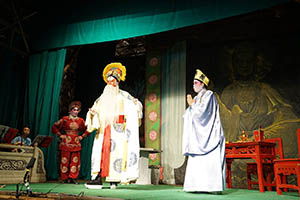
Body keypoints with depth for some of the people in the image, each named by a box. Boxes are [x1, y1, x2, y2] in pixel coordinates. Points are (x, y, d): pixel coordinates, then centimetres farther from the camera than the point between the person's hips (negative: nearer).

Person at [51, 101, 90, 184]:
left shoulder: (81, 120, 8)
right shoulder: (65, 119, 0)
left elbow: (87, 130, 19)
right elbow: (54, 127, 4)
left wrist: (82, 136, 7)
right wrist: (60, 135, -2)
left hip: (76, 144, 3)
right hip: (66, 143, -2)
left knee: (75, 161, 0)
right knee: (65, 161, 1)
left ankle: (73, 178, 9)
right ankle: (65, 179, 12)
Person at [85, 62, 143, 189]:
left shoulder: (123, 95, 9)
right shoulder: (103, 97, 20)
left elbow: (137, 105, 5)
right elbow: (95, 108, 14)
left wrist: (136, 103, -17)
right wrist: (92, 112, -8)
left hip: (116, 129, -3)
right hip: (103, 129, 4)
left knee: (115, 151, -8)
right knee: (100, 150, -5)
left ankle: (114, 180, -3)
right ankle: (98, 179, -6)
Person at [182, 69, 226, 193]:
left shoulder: (209, 94, -1)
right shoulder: (197, 98, 21)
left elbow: (202, 110, -16)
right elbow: (188, 116, 19)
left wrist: (192, 104, -1)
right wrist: (191, 105, 2)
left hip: (208, 135, -8)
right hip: (198, 136, 8)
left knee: (210, 160, -11)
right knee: (196, 161, 2)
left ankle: (213, 186, -10)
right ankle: (199, 186, 4)